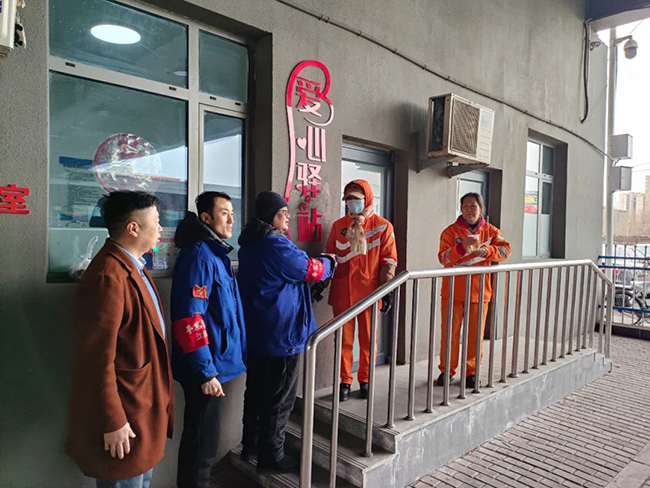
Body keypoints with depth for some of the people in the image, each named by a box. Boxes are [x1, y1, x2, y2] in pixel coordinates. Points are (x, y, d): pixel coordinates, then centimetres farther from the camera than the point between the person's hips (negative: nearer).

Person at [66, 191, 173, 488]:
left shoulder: (133, 266, 7)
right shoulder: (109, 277, -25)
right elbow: (98, 357, -25)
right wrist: (112, 423, -20)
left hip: (143, 405, 9)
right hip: (125, 413, -9)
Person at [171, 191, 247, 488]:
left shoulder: (216, 252, 11)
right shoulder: (199, 254, -19)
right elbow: (189, 318, -25)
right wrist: (206, 371, -23)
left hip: (217, 363, 9)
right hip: (206, 369, -9)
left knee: (200, 441, 22)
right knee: (202, 445, 5)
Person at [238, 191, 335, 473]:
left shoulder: (250, 245, 10)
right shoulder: (276, 245, -21)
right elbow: (310, 270, -13)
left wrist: (318, 263, 8)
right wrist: (329, 263, 7)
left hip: (255, 332, 10)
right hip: (280, 334, -10)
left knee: (256, 391, 21)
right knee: (279, 398, 5)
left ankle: (251, 445, 35)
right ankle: (271, 455, 19)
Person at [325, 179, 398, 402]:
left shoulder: (383, 226, 0)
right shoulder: (338, 226, 7)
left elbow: (389, 260, -2)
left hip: (369, 292, -1)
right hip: (342, 292, 2)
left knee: (368, 339, 9)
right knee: (344, 339, 7)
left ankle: (365, 380, 26)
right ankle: (344, 381, 20)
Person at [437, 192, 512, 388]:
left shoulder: (490, 231, 8)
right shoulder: (451, 231, -1)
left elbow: (505, 250, -3)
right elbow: (443, 258, -11)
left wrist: (487, 250, -21)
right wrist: (462, 246, -27)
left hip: (479, 291, 2)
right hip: (453, 290, -2)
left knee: (475, 334, 6)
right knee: (450, 332, 3)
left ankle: (471, 372, 20)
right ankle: (447, 370, 17)